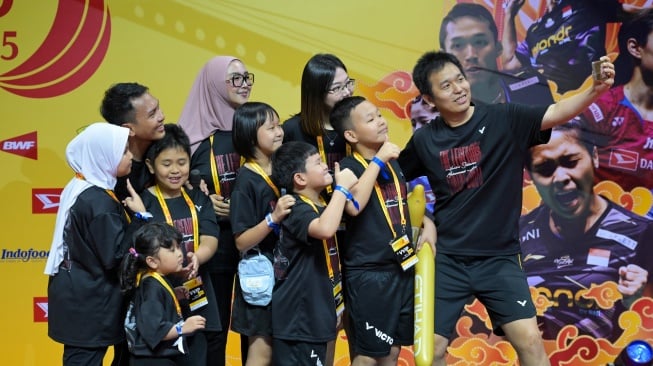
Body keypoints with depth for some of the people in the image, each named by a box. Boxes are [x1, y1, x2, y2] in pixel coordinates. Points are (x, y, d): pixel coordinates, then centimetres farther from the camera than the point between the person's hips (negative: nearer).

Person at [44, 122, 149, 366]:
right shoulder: (99, 203, -21)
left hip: (80, 298, 10)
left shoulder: (80, 188, 8)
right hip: (88, 305, -10)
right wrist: (140, 217, -17)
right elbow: (116, 256, -22)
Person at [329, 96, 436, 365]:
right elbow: (354, 205, -31)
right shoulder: (349, 167, -11)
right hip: (368, 274, -7)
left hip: (403, 268, 7)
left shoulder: (393, 163, 11)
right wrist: (378, 160, -24)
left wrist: (427, 224, 8)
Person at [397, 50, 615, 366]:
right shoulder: (425, 140, 0)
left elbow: (557, 113, -20)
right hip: (447, 258, 2)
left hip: (499, 258, -2)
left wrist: (596, 88, -36)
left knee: (530, 341, -10)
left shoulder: (505, 120, -6)